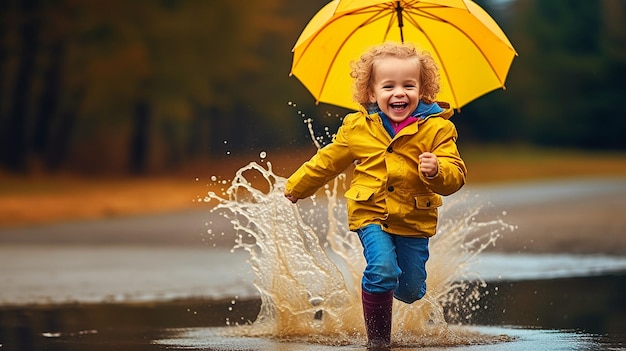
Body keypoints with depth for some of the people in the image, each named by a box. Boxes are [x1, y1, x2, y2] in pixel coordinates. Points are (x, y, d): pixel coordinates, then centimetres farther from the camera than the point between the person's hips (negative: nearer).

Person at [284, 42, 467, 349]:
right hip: (371, 213, -1)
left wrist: (437, 171, -36)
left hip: (414, 220, 1)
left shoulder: (436, 128, -9)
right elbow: (328, 161, 11)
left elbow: (455, 177, -13)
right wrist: (296, 187, 19)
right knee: (382, 270, -23)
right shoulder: (357, 127, -5)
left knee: (410, 290, 10)